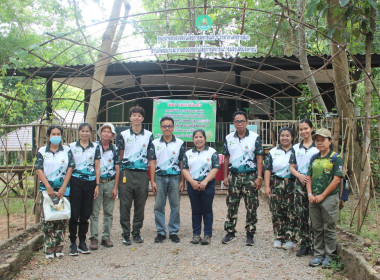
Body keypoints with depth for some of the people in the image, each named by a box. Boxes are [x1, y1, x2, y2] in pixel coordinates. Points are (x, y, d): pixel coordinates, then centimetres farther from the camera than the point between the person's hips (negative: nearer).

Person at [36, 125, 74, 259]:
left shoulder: (67, 150, 6)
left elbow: (70, 168, 0)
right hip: (46, 188, 0)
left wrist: (63, 188, -9)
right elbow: (39, 170, -1)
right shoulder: (42, 151, 6)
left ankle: (59, 247, 11)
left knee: (61, 219, 1)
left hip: (63, 189, 0)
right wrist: (48, 187, -13)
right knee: (47, 219, -3)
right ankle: (49, 248, 5)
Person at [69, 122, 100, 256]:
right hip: (75, 181, -1)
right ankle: (73, 243, 5)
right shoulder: (72, 146, 8)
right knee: (74, 213, -4)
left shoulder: (95, 147, 9)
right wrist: (67, 183, 1)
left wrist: (97, 185, 2)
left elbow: (97, 167, 8)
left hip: (90, 182, 1)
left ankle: (82, 242, 16)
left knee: (85, 214, 5)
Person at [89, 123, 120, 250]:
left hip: (110, 182, 2)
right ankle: (94, 238, 2)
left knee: (109, 212, 6)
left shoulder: (114, 149, 8)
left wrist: (115, 187, 0)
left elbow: (117, 170, 7)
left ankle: (106, 237, 14)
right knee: (94, 212, -3)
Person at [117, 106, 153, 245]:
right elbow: (120, 156, 8)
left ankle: (136, 232, 19)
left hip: (142, 174, 1)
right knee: (125, 205, 1)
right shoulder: (123, 135, 7)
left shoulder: (149, 135, 8)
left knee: (140, 205, 7)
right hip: (126, 173, -1)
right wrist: (120, 173, 0)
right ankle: (125, 234, 11)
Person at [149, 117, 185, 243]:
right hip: (159, 177, 1)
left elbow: (182, 163, 5)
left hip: (175, 177, -1)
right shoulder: (155, 143, 7)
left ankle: (174, 232, 14)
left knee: (175, 206, 3)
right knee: (159, 206, 3)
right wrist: (152, 181, 0)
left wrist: (182, 181, -1)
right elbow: (152, 163, 6)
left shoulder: (180, 143, 5)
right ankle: (161, 232, 13)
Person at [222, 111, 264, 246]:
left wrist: (259, 177, -10)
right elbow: (226, 158, 12)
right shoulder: (229, 138, 8)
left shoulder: (255, 137, -2)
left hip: (250, 176, -3)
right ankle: (230, 232, 19)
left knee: (251, 207, 1)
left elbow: (259, 158, -3)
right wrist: (225, 176, 6)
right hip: (234, 176, 3)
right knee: (231, 205, 7)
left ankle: (250, 234, 12)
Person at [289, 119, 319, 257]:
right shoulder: (296, 148, 13)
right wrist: (299, 175, -9)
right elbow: (292, 167, 11)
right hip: (299, 183, 3)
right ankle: (304, 244, 11)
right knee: (300, 214, 2)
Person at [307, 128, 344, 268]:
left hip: (329, 198, -5)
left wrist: (322, 195, -12)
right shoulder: (314, 158, 12)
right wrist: (310, 194, -1)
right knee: (317, 228, 11)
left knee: (329, 228, 2)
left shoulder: (336, 158, -6)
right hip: (314, 199, 6)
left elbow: (336, 179, -12)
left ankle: (328, 255, 14)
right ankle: (318, 254, 20)